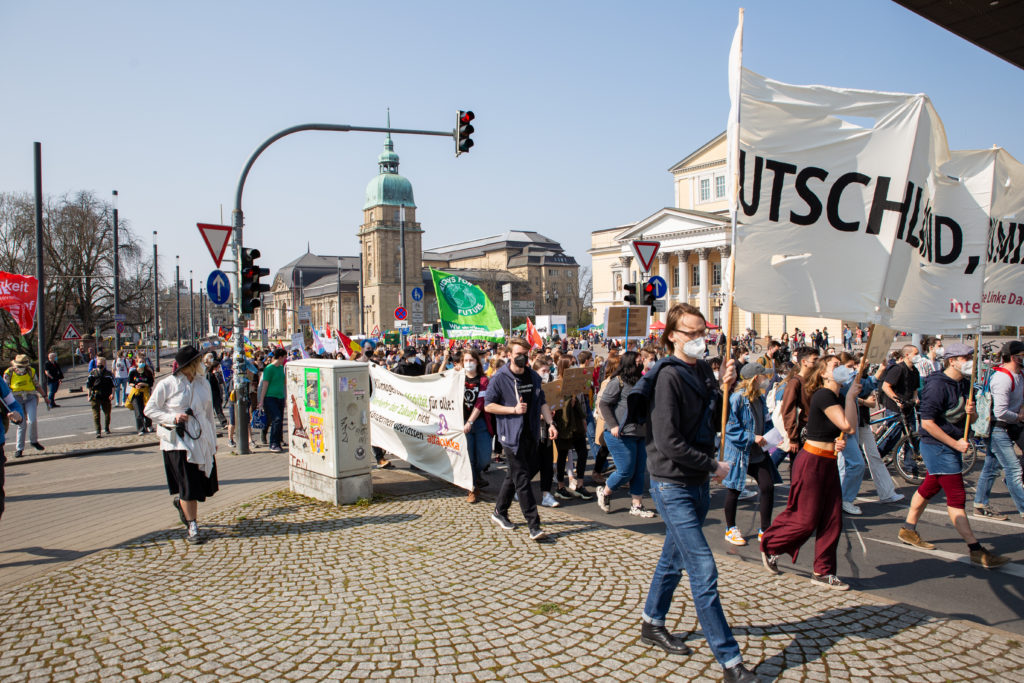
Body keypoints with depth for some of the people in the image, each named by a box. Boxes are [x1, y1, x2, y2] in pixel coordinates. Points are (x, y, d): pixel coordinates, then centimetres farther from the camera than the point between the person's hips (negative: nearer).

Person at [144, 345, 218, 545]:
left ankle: (181, 502, 41)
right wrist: (173, 418, -15)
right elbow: (149, 410, 0)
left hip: (201, 438, 5)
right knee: (188, 486, -4)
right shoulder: (167, 384, -6)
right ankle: (192, 528, 9)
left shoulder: (203, 383, 9)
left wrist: (213, 439, 18)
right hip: (178, 440, -5)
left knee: (207, 486, 9)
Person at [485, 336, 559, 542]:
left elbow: (542, 402, 15)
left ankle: (499, 512, 33)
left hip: (530, 433, 6)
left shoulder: (533, 377, 10)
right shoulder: (500, 378, -9)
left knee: (514, 475, 16)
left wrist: (550, 423, 3)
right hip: (511, 435, -6)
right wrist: (514, 409, -17)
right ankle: (534, 526, -5)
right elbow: (488, 405, -8)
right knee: (523, 479, -7)